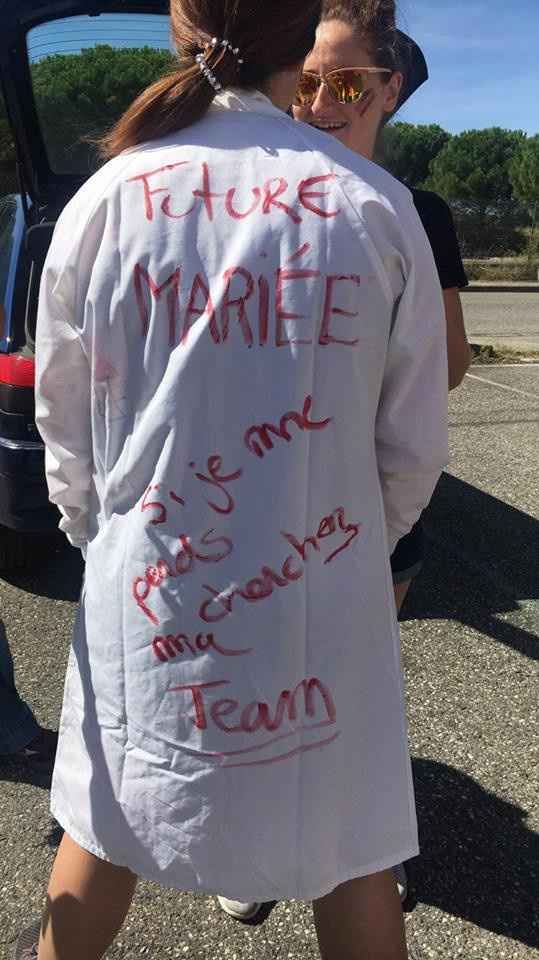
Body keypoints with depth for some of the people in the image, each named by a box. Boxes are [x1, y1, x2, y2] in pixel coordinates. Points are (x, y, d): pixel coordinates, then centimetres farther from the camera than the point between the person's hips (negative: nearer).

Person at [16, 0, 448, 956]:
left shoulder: (105, 201, -5)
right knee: (351, 848, 18)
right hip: (326, 596, -1)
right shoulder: (377, 205, -7)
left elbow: (64, 428, 3)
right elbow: (415, 439, -1)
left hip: (146, 594, 2)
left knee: (109, 821, 24)